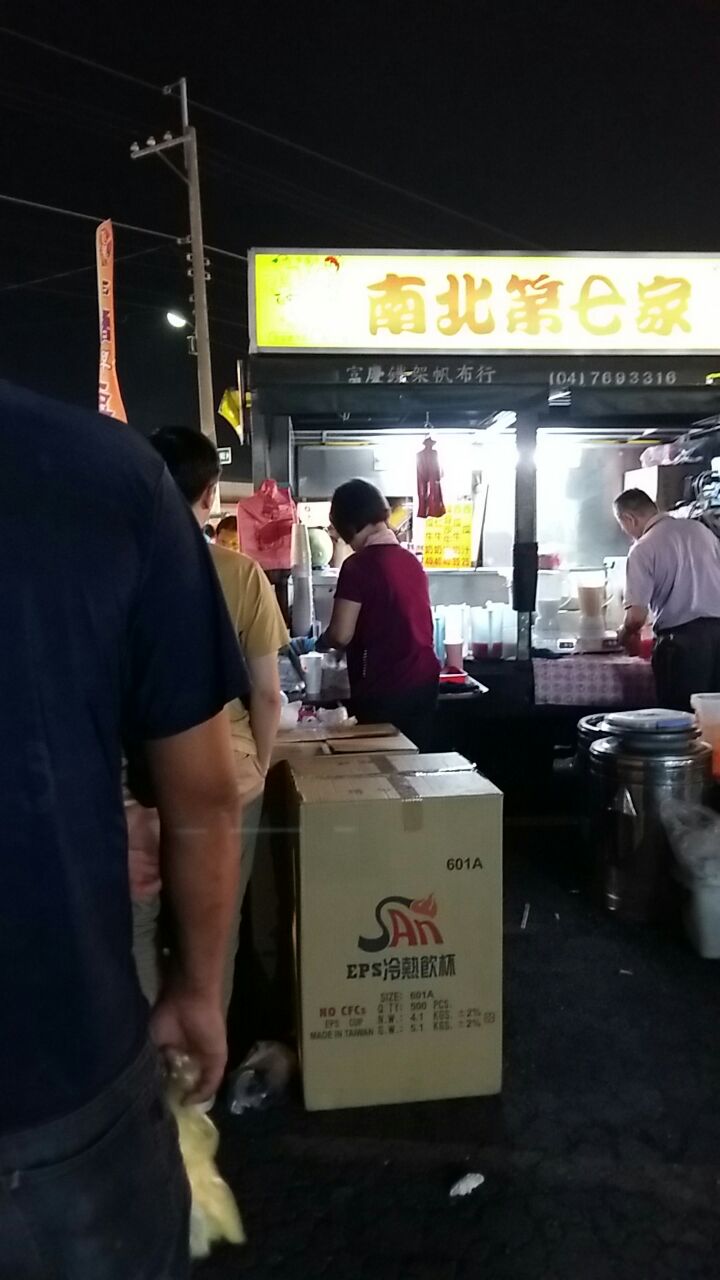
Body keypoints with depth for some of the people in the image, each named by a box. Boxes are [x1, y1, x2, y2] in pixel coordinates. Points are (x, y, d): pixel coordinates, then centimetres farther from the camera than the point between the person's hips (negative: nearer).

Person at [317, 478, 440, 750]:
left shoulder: (359, 566, -13)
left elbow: (341, 635, -14)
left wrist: (321, 643, 7)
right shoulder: (411, 560, 8)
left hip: (383, 689, -7)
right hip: (423, 680, 7)